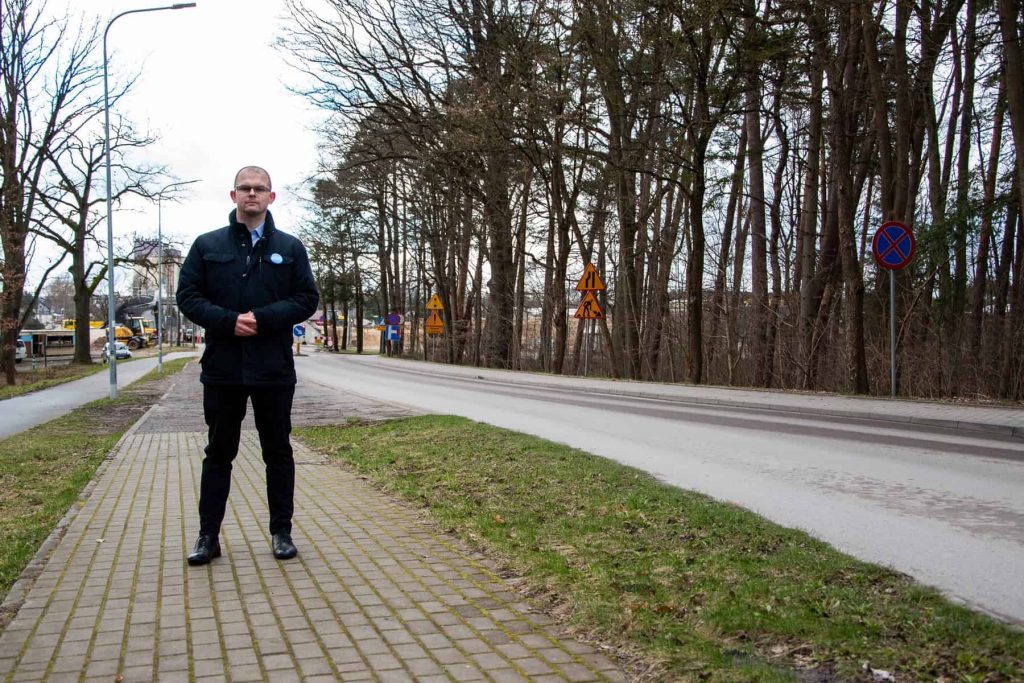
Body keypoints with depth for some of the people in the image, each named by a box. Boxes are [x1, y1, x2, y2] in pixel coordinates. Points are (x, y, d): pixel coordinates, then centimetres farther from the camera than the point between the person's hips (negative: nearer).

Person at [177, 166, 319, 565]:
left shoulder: (290, 248, 6)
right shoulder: (208, 245, 6)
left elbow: (307, 299, 0)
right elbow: (187, 296, 1)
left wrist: (262, 318, -15)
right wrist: (228, 321, -16)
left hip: (274, 369, 0)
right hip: (222, 368, 0)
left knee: (278, 452, 9)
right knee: (219, 453, 10)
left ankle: (281, 532, 21)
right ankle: (208, 535, 19)